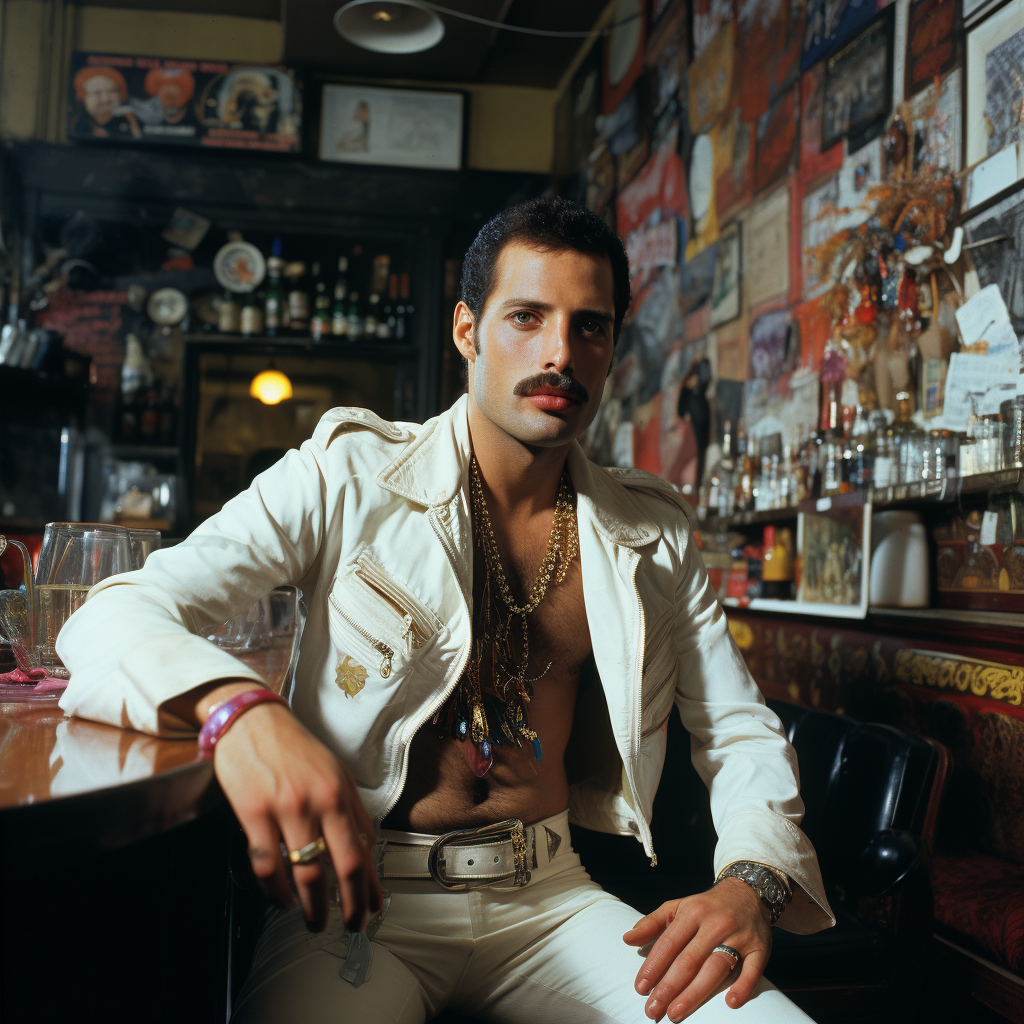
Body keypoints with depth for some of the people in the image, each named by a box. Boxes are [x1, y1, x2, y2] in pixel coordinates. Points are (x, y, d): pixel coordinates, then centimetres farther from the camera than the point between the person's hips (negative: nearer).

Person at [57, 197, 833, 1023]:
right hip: (363, 894, -3)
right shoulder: (349, 476, -4)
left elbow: (744, 735, 10)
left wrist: (751, 883, -12)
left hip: (552, 898, 4)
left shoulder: (654, 534, 7)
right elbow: (115, 616, -11)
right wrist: (237, 709, -34)